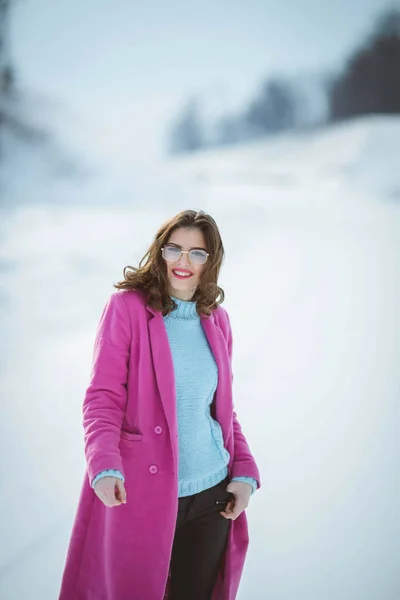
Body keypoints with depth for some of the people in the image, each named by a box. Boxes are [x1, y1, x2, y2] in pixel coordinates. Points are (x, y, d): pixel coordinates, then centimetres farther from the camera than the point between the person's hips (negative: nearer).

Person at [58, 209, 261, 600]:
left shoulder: (216, 320, 10)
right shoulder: (126, 307, -5)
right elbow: (103, 397, -10)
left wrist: (245, 470, 4)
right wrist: (104, 465, -25)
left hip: (211, 494, 4)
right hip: (140, 493, -4)